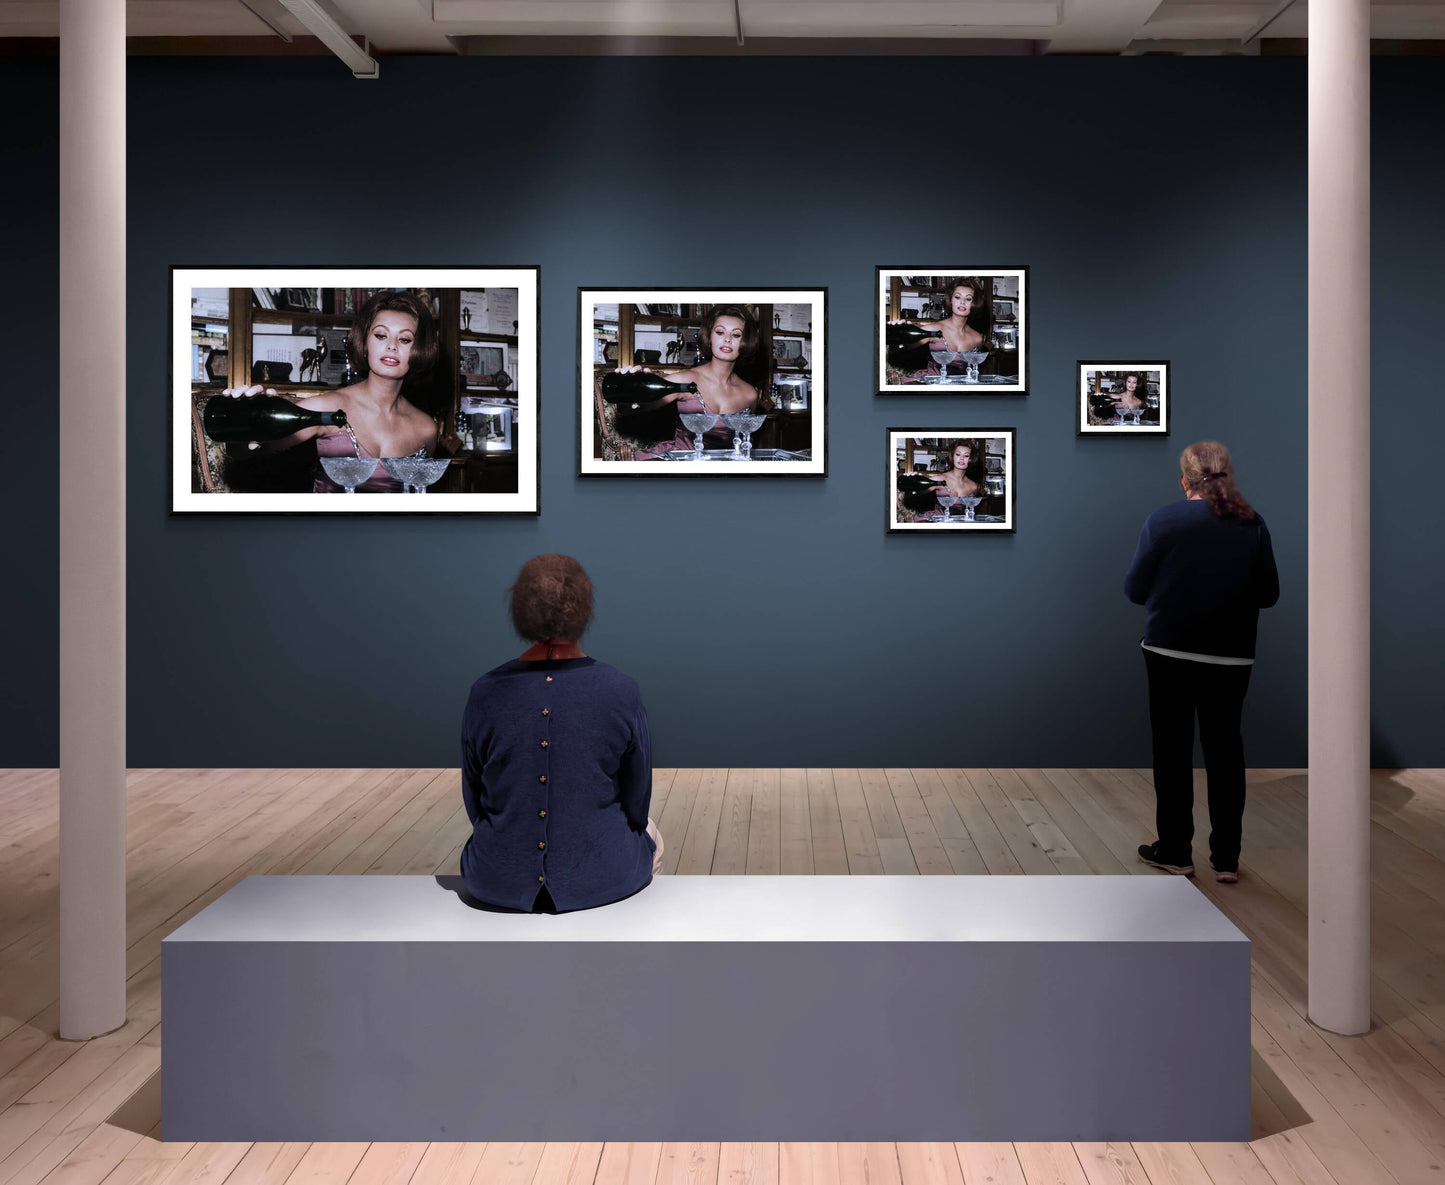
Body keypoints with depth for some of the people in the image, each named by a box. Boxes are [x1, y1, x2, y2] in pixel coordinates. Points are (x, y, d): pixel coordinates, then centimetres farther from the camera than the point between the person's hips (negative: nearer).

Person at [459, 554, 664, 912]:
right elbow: (637, 803, -1)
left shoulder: (485, 692, -11)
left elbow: (474, 803, 2)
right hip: (604, 879, -1)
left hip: (497, 883, 1)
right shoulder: (622, 692, -14)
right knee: (650, 835, 33)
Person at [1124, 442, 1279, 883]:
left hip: (1170, 651, -2)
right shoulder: (1252, 524, -2)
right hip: (1232, 656, 2)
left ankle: (1175, 851, 17)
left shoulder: (1162, 521, -10)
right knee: (1225, 748, 12)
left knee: (1173, 749, 9)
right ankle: (1226, 858, 16)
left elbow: (1134, 589, -6)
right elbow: (1269, 594, 4)